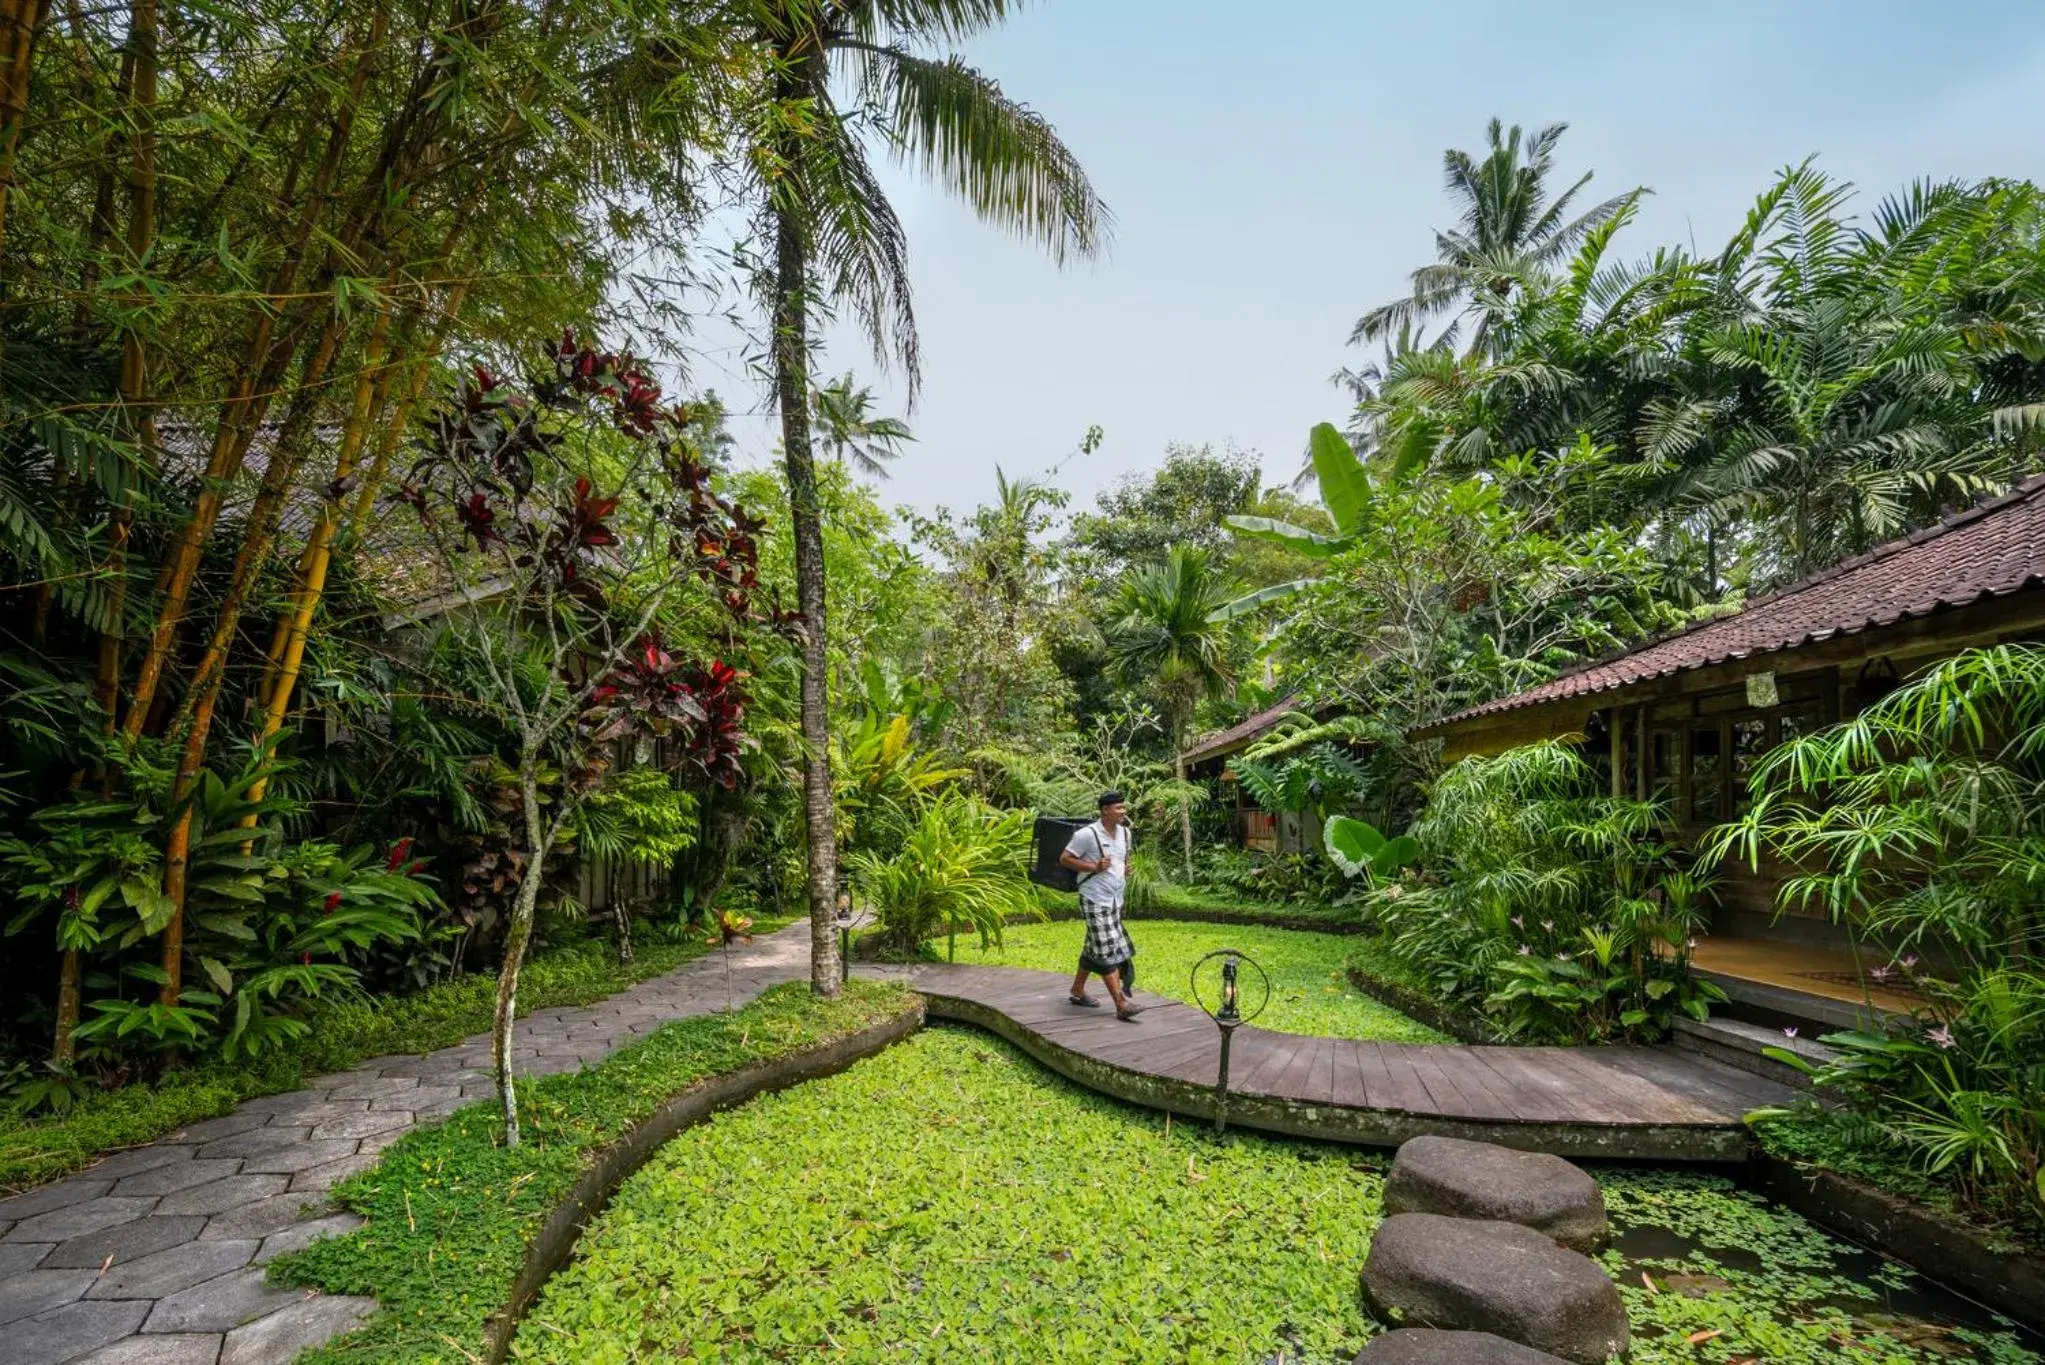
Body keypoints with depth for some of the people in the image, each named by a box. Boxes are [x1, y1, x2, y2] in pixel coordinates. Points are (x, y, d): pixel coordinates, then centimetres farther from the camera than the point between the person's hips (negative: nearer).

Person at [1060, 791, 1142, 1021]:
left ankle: (1077, 991, 32)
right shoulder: (1087, 834, -16)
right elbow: (1065, 858, -11)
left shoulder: (1124, 833, 7)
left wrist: (1126, 868, 3)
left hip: (1115, 899, 8)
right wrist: (1094, 867, -20)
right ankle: (1121, 1005, -9)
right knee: (1107, 952, -9)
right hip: (1094, 900, -8)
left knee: (1094, 949, 17)